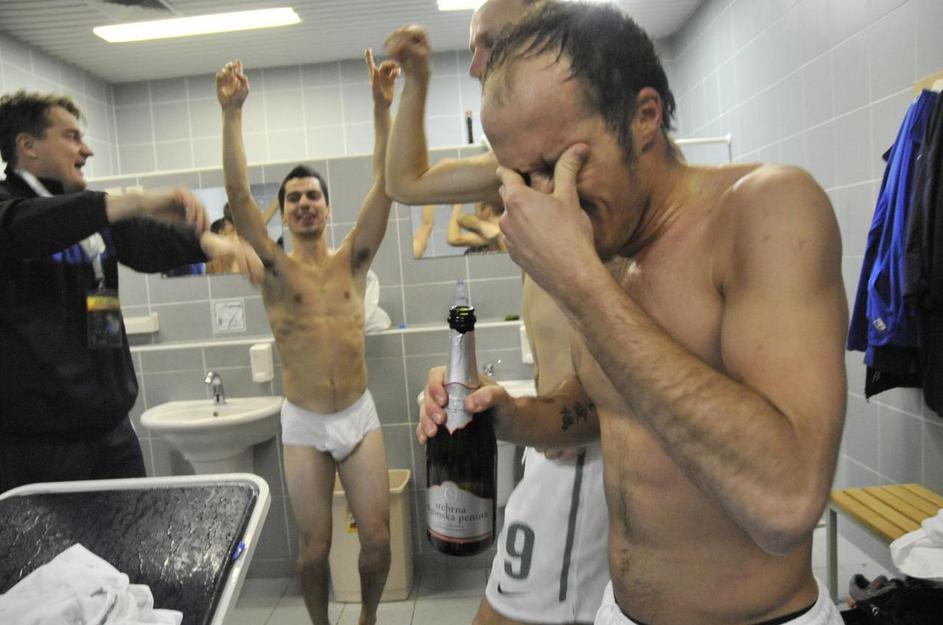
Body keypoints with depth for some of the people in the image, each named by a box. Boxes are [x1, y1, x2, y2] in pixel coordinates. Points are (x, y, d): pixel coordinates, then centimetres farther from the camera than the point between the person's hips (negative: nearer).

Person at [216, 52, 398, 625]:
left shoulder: (353, 262, 1)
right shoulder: (276, 268, -2)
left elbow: (385, 186, -10)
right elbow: (239, 196, -15)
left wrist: (383, 107, -17)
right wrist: (233, 113, -22)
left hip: (360, 416, 1)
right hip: (303, 425, -1)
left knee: (378, 538, 4)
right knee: (315, 546, 7)